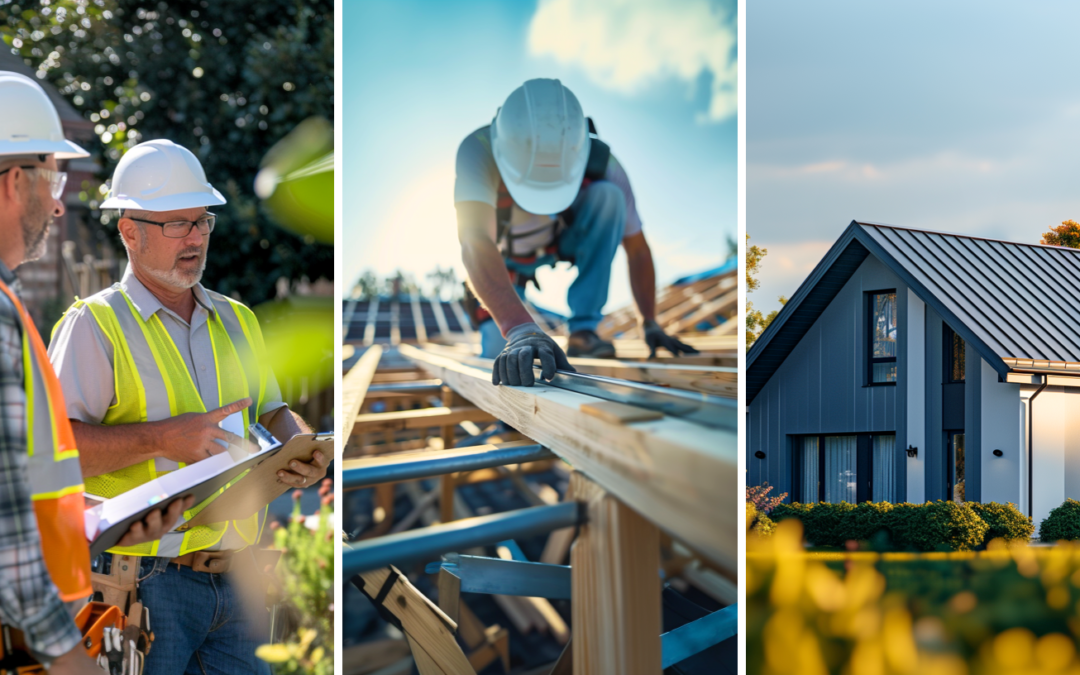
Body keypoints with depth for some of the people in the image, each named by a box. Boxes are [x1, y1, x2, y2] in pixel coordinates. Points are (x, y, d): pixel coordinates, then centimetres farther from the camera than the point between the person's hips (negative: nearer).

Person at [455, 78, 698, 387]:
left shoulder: (601, 164, -34)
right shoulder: (477, 151, -42)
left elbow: (636, 248, -19)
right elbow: (475, 242, -57)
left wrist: (650, 324, -26)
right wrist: (519, 330, -71)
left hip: (563, 241, 1)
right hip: (504, 254, 0)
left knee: (607, 196, -29)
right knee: (498, 352, -18)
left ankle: (583, 330, -22)